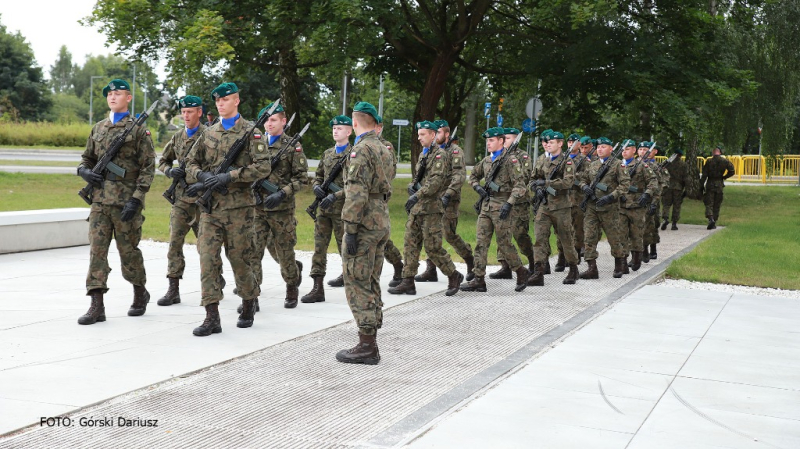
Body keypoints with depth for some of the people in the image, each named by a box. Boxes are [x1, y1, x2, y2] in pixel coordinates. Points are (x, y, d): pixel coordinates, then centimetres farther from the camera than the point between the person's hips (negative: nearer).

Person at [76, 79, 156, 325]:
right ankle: (96, 306, -4)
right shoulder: (98, 128, 14)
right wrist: (86, 171, -1)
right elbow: (86, 159, 24)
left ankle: (140, 294, 28)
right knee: (97, 250, -4)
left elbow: (148, 167, -6)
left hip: (126, 201, -4)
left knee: (129, 251, 6)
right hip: (100, 201, 4)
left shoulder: (138, 129, -1)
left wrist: (136, 199, -14)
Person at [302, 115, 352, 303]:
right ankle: (317, 289, 3)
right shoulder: (327, 153, 16)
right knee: (319, 247, 2)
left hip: (342, 209, -6)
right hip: (324, 208, 6)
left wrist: (335, 196, -21)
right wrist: (317, 187, 0)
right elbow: (318, 176, 23)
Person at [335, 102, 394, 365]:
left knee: (358, 284, -6)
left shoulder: (362, 150, -15)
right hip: (382, 223, 9)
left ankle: (367, 346, -6)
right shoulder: (384, 150, 15)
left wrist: (350, 229, -21)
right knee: (371, 283, 16)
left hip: (364, 225, -9)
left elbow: (357, 193, -22)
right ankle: (371, 340, 25)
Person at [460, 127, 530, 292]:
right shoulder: (486, 161, 13)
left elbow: (520, 185, -13)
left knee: (504, 243, -1)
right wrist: (477, 187, 7)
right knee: (481, 242, 1)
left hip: (501, 207, -7)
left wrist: (509, 203, -22)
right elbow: (473, 176, 28)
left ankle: (521, 272, 18)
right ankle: (479, 280, 2)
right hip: (486, 206, 7)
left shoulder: (510, 161, -8)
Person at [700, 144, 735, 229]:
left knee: (709, 204, 0)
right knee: (717, 205, 10)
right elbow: (732, 171, -2)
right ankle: (714, 224, 12)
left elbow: (704, 175, -5)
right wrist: (724, 177, 12)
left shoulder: (709, 161, -5)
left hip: (710, 185, -2)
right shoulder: (725, 161, 0)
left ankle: (710, 219, -23)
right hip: (719, 185, 2)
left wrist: (701, 186, 0)